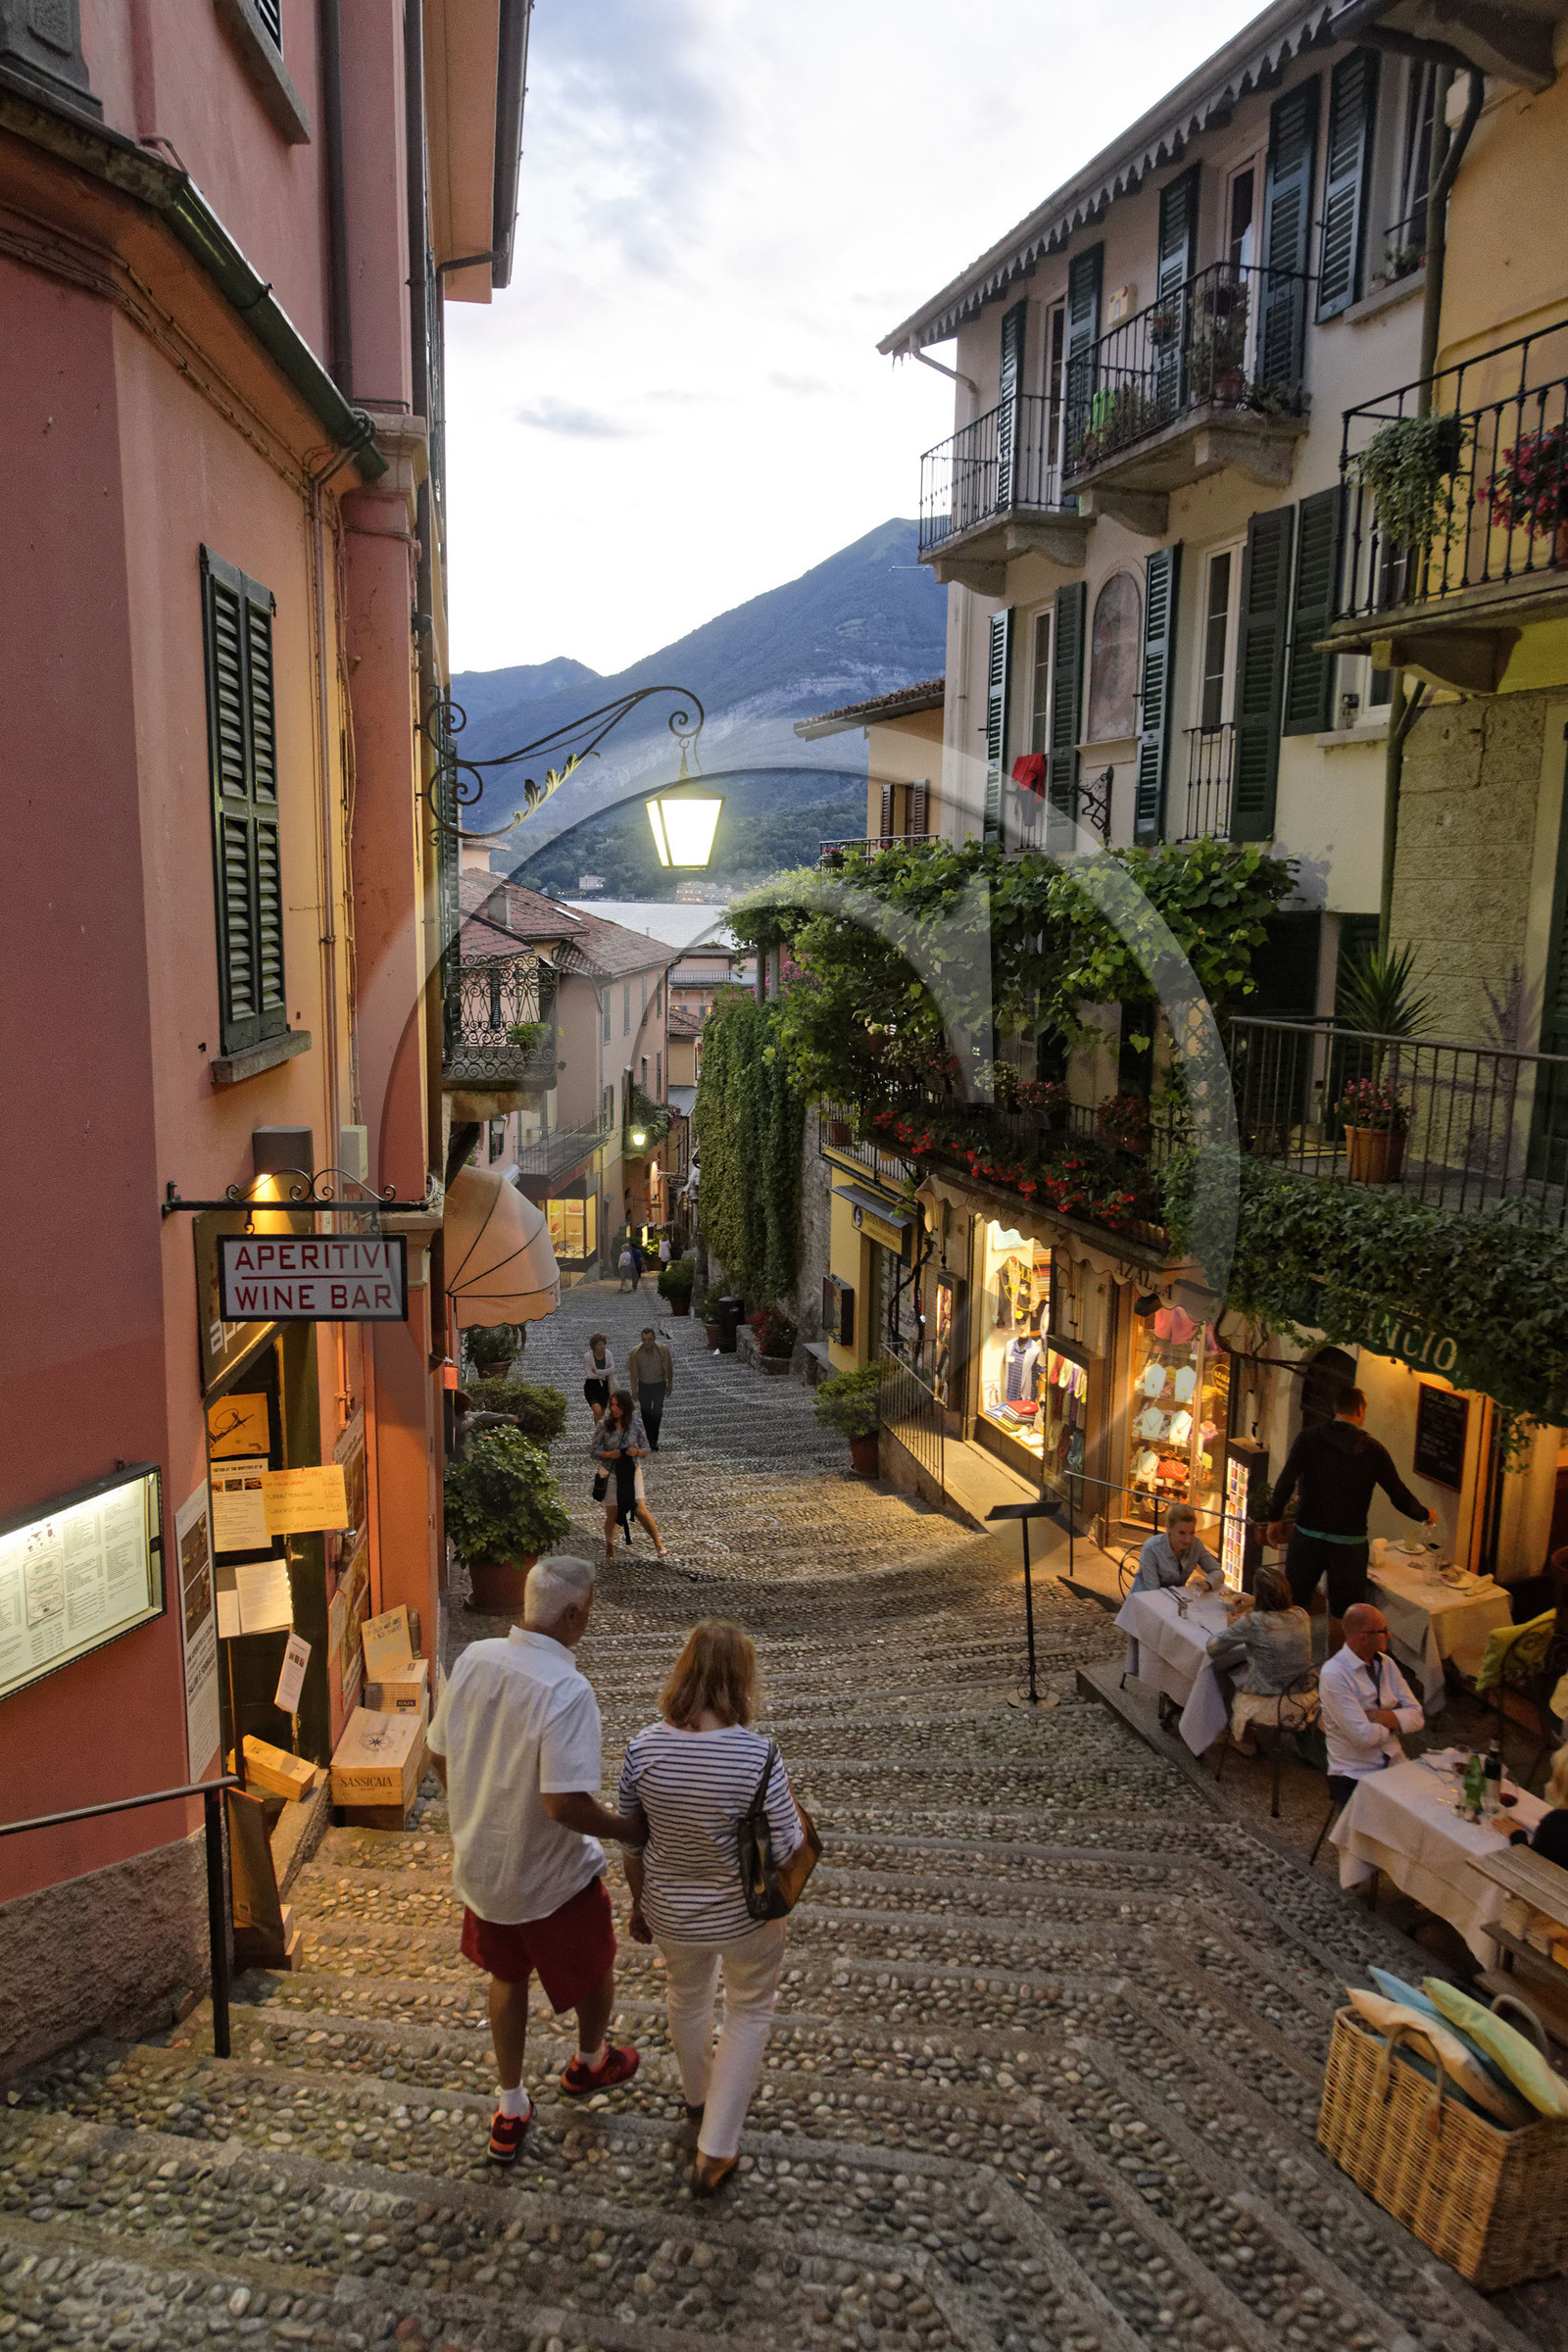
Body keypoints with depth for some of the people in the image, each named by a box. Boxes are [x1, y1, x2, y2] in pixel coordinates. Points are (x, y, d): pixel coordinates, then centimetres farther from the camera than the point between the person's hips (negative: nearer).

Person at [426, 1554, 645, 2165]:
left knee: (507, 1976, 27)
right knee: (594, 1969, 24)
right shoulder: (566, 1690, -32)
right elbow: (564, 1802, -33)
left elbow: (440, 1755, 1)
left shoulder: (473, 1658, -11)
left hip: (480, 1860, 6)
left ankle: (510, 2110, 40)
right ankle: (589, 2064, 49)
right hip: (551, 1875, -5)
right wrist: (630, 1829, -16)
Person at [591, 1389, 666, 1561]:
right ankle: (610, 1550, 28)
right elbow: (595, 1451, -4)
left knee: (641, 1511, -7)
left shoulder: (636, 1425, -5)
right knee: (612, 1515, 5)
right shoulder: (604, 1425, -8)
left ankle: (658, 1543, 15)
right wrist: (609, 1454, -23)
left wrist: (637, 1451, -19)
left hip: (632, 1471, 0)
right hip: (610, 1473, 0)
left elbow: (645, 1449, 3)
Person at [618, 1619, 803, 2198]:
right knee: (749, 2011, 23)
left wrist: (639, 1904, 12)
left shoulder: (645, 1747, -17)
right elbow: (785, 1848, -21)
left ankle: (698, 2097, 56)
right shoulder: (757, 1755, -29)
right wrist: (795, 1822, 1)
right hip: (744, 1915, -3)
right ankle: (714, 2152, 27)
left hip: (671, 1912, 3)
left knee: (686, 1998, 30)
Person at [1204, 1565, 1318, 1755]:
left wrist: (1231, 1628, 7)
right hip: (1306, 1703, 5)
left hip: (1270, 1707, -5)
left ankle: (1246, 1740, 43)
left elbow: (1212, 1648, -11)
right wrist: (1254, 1608, 24)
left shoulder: (1252, 1623, -21)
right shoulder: (1302, 1616, -6)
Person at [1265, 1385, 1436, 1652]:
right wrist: (1426, 1514, 20)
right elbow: (1400, 1497, 1)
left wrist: (1275, 1518, 1)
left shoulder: (1310, 1437, -5)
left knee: (1296, 1605, 13)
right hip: (1349, 1542, 0)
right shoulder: (1373, 1450, -4)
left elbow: (1286, 1481, -12)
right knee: (1342, 1614, 13)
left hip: (1308, 1537, 0)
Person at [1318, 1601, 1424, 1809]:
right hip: (1354, 1777, -6)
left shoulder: (1386, 1663, 9)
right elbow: (1364, 1737, -19)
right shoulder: (1333, 1676, -14)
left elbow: (1417, 1717, 6)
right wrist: (1394, 1722, 0)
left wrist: (1379, 1716, -11)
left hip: (1395, 1766, 7)